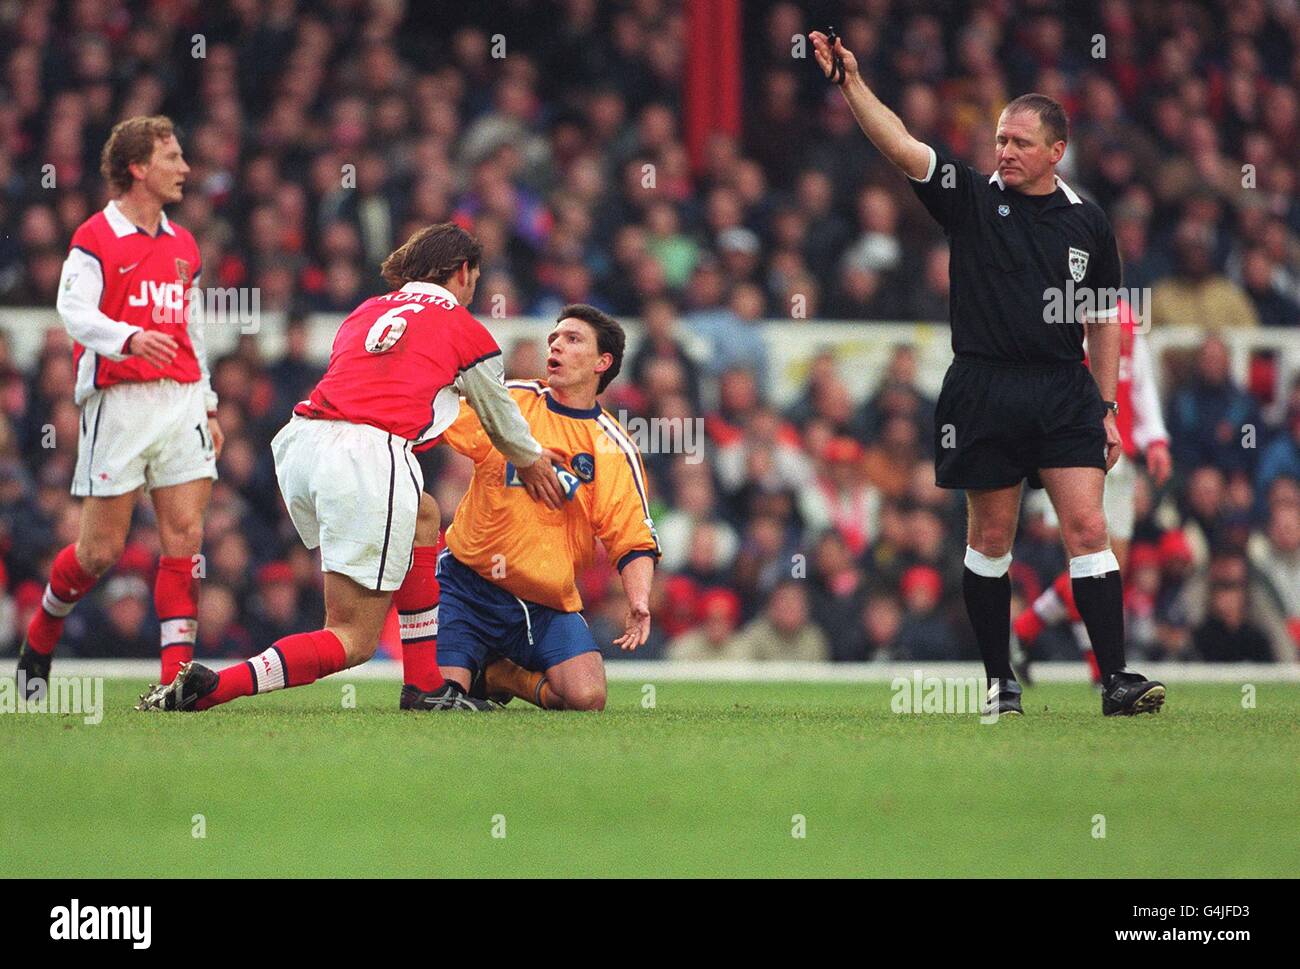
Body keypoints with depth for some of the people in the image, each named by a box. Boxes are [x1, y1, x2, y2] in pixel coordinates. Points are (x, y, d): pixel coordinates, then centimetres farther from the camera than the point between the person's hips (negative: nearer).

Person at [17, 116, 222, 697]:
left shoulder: (182, 246, 18)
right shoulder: (95, 240, -4)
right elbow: (73, 311, -17)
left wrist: (208, 406, 19)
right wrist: (129, 338, -35)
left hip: (181, 399, 6)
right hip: (119, 402, -6)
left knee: (185, 537, -6)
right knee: (101, 550, -2)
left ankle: (177, 673, -6)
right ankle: (40, 638, 23)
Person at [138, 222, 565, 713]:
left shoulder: (366, 311, 26)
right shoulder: (465, 330, 13)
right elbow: (500, 419, 27)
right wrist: (531, 461, 50)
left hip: (299, 440, 7)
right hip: (367, 456, -7)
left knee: (423, 517, 32)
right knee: (353, 641, -2)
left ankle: (424, 686, 27)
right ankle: (208, 688, -21)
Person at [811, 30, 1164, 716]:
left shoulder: (1087, 223, 9)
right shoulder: (971, 198, 3)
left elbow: (1102, 323, 14)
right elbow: (900, 146, -9)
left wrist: (1107, 411, 10)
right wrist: (851, 83, -22)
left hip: (1065, 390, 1)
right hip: (983, 394, -1)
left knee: (1087, 527, -8)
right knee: (991, 536, 5)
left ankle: (1116, 679, -10)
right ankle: (1000, 680, 15)